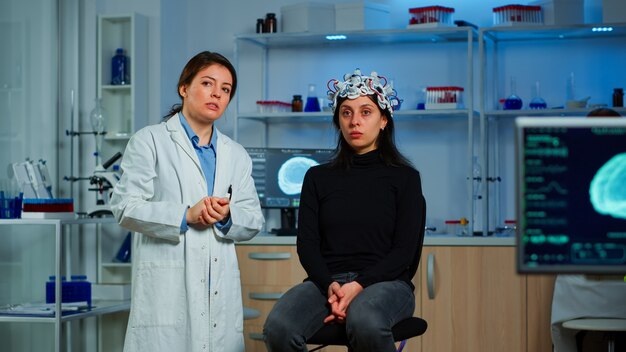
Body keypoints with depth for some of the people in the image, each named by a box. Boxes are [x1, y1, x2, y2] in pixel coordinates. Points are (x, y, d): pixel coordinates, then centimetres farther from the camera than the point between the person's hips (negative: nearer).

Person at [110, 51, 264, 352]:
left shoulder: (236, 155, 21)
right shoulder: (150, 141, 6)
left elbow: (254, 222, 16)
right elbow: (126, 207, -4)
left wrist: (227, 216, -6)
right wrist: (186, 216, -14)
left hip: (220, 291, 4)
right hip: (166, 287, -4)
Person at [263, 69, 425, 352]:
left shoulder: (404, 178, 10)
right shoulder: (318, 177, 16)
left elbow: (405, 250, 1)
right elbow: (306, 244, 7)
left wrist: (359, 286, -16)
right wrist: (330, 286, -14)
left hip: (385, 282, -2)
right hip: (326, 281, 2)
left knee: (365, 323, -40)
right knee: (278, 328, -31)